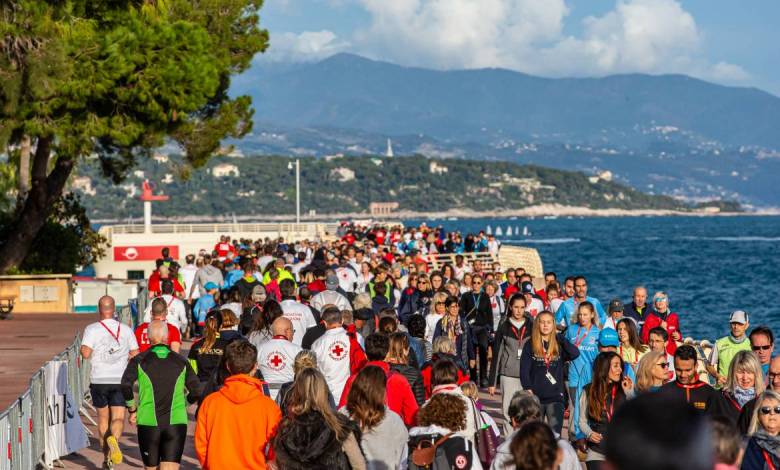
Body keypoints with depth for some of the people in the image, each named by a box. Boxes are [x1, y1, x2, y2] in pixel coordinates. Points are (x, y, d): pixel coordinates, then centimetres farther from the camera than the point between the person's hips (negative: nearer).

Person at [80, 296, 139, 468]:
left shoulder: (92, 329, -5)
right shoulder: (126, 330, 3)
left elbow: (85, 353, -16)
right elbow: (135, 355, 4)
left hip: (99, 381, 0)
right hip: (120, 381, 0)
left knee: (103, 418, 14)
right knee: (118, 418, -2)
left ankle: (107, 457, 19)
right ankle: (113, 438, -35)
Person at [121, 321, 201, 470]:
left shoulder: (139, 361, 2)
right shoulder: (181, 362, 7)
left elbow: (126, 385, -12)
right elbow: (196, 392, 3)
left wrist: (132, 410, 1)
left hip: (148, 424, 0)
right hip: (176, 423, 0)